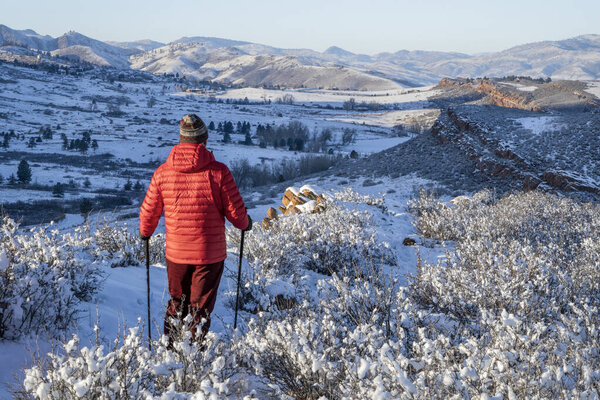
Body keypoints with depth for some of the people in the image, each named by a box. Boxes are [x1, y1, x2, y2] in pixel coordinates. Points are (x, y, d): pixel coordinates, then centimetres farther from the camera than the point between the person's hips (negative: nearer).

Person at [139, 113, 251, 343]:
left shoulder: (162, 172, -7)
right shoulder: (218, 172, -14)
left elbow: (149, 212, 3)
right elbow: (235, 213, -9)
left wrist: (145, 232, 24)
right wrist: (245, 223, 14)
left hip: (176, 253, 3)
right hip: (210, 254, -3)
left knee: (176, 303, 22)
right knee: (201, 306, 11)